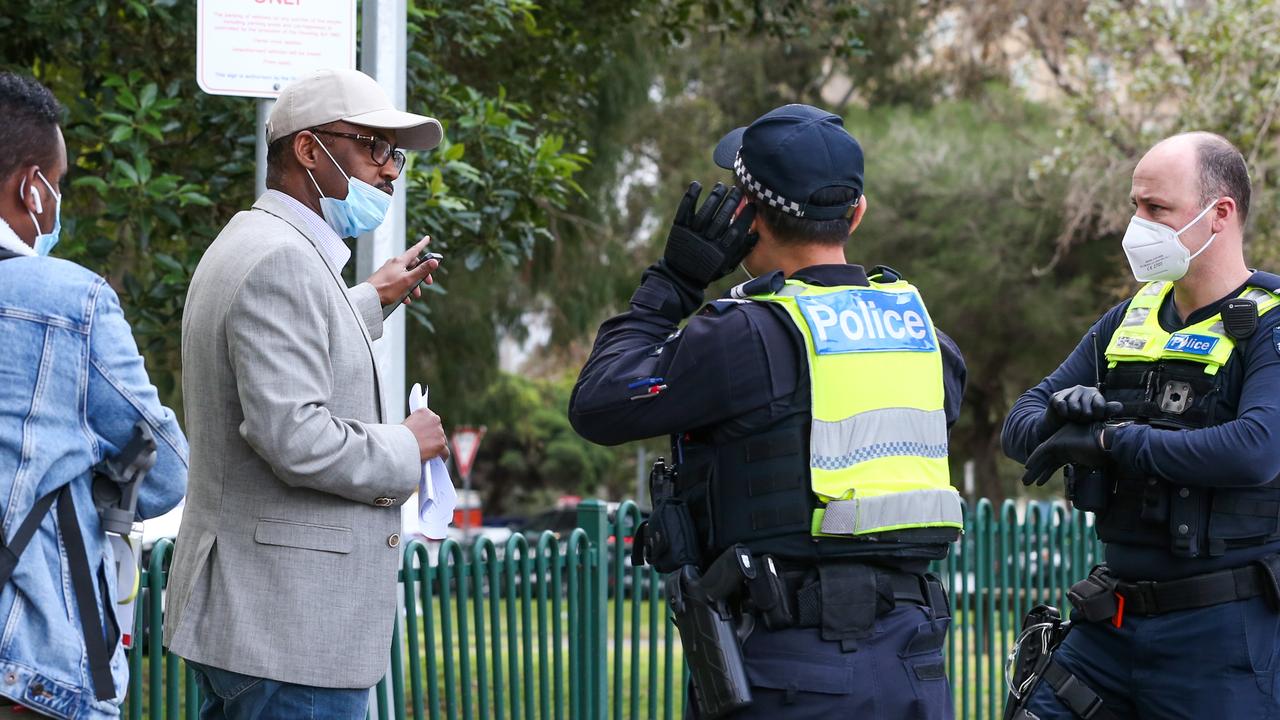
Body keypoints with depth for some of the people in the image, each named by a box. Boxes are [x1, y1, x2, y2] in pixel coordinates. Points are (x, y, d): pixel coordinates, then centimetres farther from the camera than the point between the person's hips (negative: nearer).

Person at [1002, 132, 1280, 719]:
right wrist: (1061, 420, -13)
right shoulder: (1129, 320, 13)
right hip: (1111, 622, 6)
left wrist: (1111, 440, -20)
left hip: (1220, 631, -6)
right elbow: (1020, 425, 12)